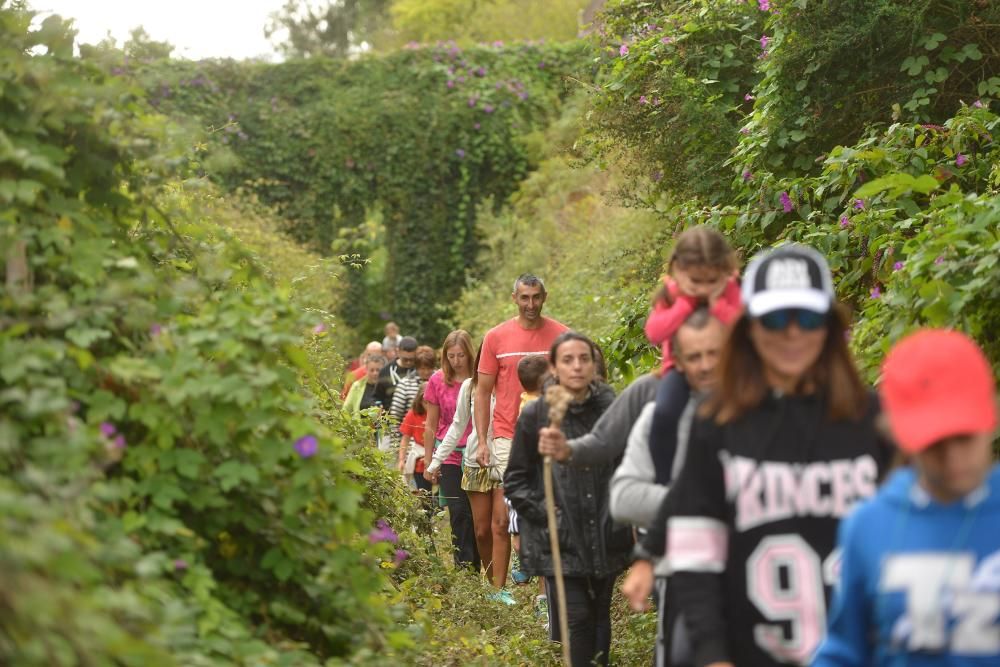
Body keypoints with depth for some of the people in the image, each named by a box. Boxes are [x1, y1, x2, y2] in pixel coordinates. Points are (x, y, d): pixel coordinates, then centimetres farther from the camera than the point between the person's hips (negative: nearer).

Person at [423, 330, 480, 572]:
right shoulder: (438, 380, 1)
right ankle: (463, 567, 5)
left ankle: (477, 566, 9)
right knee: (459, 512, -1)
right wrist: (428, 461, 9)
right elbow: (430, 425, 8)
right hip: (450, 456, 1)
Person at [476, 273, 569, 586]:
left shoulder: (560, 335, 3)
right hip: (507, 439, 1)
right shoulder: (496, 337, 5)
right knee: (501, 519, -1)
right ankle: (499, 590, 3)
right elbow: (483, 392, 8)